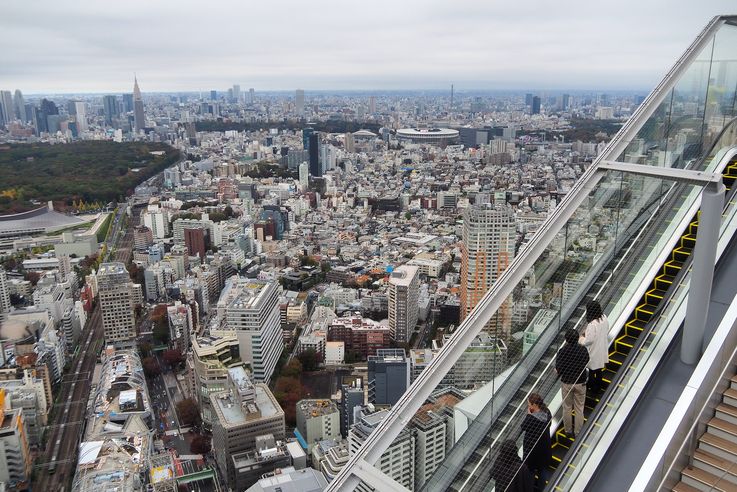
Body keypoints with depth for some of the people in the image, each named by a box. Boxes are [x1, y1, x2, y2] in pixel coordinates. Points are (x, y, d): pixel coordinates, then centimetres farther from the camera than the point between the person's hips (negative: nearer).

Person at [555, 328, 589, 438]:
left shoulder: (563, 351, -18)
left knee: (567, 408, 15)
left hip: (566, 383, -1)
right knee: (579, 409, 13)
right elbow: (586, 364, 4)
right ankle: (578, 433, 21)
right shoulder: (583, 349, -11)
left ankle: (568, 431, 27)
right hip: (580, 383, 1)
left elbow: (558, 368, -14)